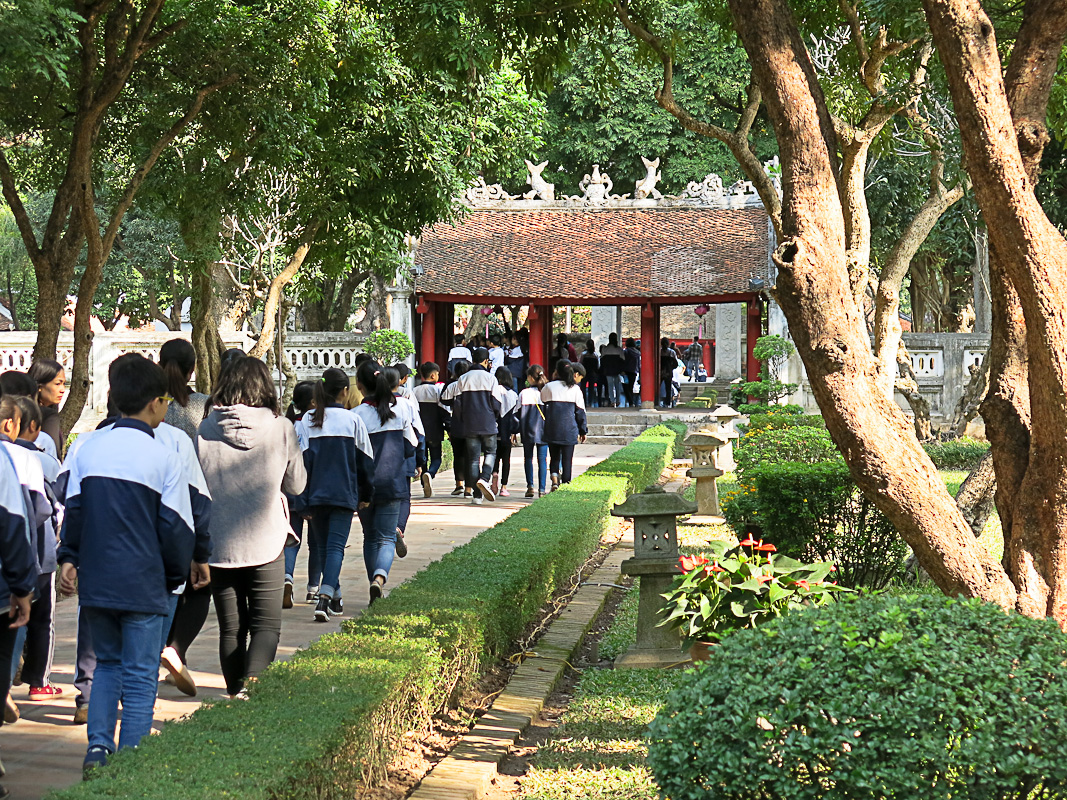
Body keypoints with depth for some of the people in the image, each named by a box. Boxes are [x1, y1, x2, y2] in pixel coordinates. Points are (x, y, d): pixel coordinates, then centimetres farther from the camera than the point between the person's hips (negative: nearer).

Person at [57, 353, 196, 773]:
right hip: (142, 585, -4)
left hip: (94, 581, 4)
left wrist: (69, 558, 15)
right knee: (139, 675, 4)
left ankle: (98, 745, 7)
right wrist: (176, 575, 8)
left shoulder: (87, 449, 3)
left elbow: (73, 510, 6)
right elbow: (176, 527, -5)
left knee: (107, 663, 20)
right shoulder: (163, 456, -8)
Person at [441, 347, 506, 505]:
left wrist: (462, 419, 19)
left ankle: (477, 494, 5)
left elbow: (456, 403, 3)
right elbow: (496, 403, -5)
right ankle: (485, 478, -14)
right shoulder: (490, 379, -5)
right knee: (490, 452, 13)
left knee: (473, 457, 6)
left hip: (469, 425, 2)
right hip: (487, 424, -2)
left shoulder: (463, 379, 3)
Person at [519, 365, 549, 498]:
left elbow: (519, 414, -1)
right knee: (542, 459, 4)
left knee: (528, 458, 10)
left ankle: (530, 486, -1)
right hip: (543, 431, 1)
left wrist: (515, 431, 8)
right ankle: (542, 489, 1)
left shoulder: (524, 393, -5)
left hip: (528, 431, -1)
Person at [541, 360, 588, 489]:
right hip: (569, 430, -1)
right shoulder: (575, 389, 1)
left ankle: (555, 481, -11)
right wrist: (583, 430, 12)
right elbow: (580, 411, 5)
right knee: (567, 459, 5)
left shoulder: (548, 387, 1)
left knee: (554, 457, 10)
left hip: (552, 430, 1)